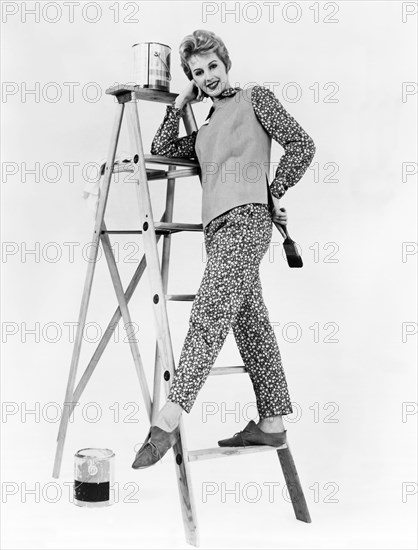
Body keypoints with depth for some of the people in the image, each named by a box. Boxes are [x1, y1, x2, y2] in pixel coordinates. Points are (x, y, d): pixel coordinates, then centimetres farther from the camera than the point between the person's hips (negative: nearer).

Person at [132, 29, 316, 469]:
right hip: (218, 227, 8)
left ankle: (168, 420, -26)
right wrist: (178, 106, 19)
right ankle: (271, 423, 12)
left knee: (209, 315, -19)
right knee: (250, 324, 7)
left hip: (246, 217, -8)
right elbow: (161, 151, 20)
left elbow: (301, 145, 4)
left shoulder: (255, 98, 10)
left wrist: (274, 193, 1)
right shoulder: (205, 131, 28)